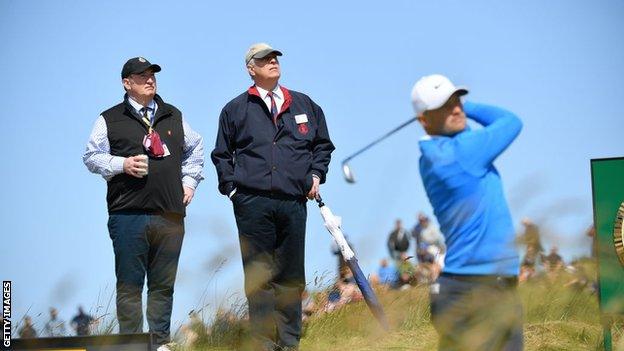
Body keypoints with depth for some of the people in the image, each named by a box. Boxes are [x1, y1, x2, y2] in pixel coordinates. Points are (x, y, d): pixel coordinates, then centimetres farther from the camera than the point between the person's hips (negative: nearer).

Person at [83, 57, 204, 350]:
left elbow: (195, 149, 29)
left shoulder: (174, 117, 17)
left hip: (170, 215, 3)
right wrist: (122, 164, -10)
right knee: (129, 284, -2)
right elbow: (92, 157, 5)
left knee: (164, 284, 7)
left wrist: (189, 182, 18)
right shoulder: (110, 120, 6)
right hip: (128, 214, -3)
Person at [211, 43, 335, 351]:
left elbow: (323, 144, 23)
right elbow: (222, 154, 14)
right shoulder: (235, 109, 11)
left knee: (291, 277, 4)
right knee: (258, 277, -2)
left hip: (294, 203, 2)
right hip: (252, 205, -2)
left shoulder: (304, 105, 16)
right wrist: (231, 187, 3)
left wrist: (316, 175, 8)